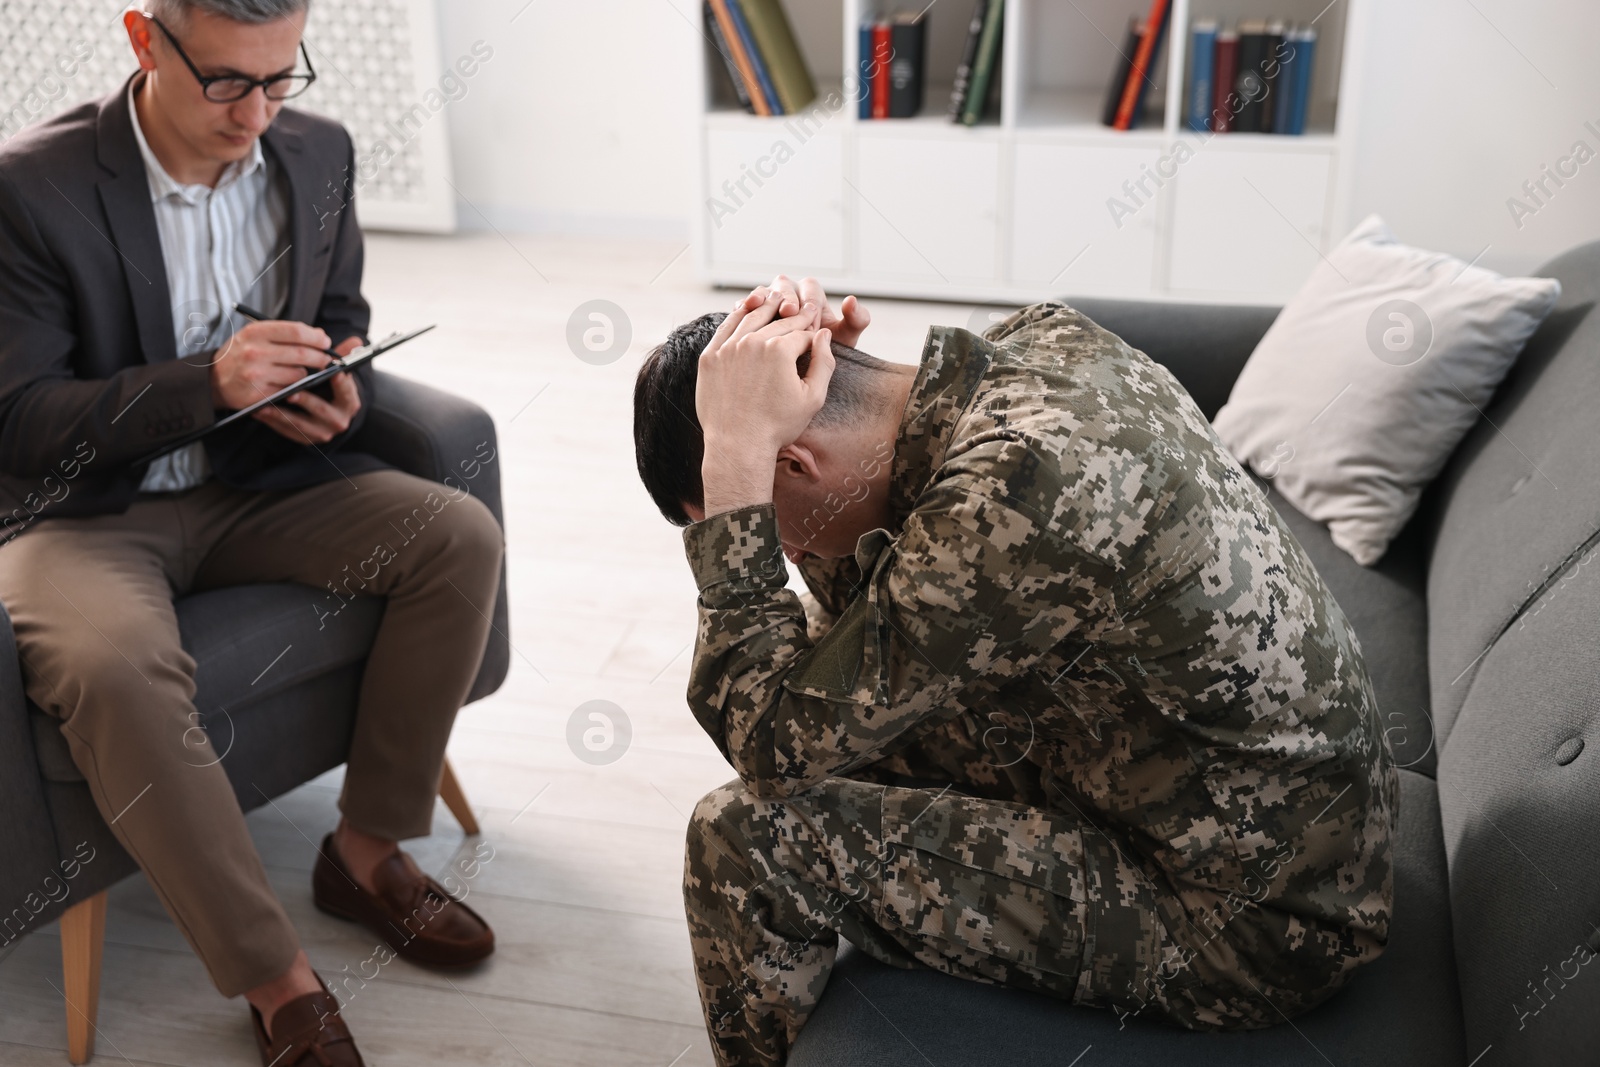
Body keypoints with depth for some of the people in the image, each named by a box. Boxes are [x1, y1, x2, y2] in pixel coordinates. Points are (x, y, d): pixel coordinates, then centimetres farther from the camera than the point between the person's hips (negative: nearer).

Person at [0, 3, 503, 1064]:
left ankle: (367, 849, -3)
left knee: (462, 536, -18)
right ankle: (277, 979, -20)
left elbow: (343, 322, 15)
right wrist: (208, 383, -27)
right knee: (114, 669, -36)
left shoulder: (318, 153, 1)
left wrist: (339, 390, -10)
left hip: (260, 483, 5)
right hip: (86, 510, -4)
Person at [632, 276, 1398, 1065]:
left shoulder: (1014, 496, -32)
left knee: (742, 838, -13)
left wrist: (735, 453, -24)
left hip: (1242, 933, -9)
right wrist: (829, 376, -6)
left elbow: (776, 740, -23)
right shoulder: (1045, 340, -4)